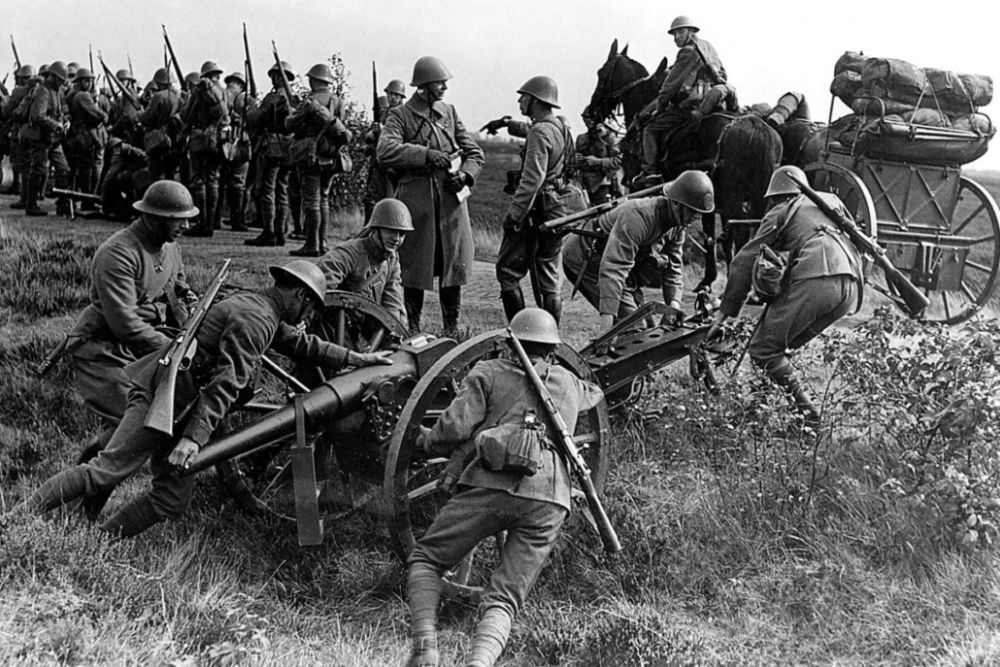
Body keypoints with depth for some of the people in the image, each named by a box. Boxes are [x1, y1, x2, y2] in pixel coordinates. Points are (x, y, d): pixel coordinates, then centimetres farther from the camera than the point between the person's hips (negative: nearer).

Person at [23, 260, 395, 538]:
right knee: (109, 470, -14)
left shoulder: (265, 313, 15)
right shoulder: (254, 320, -18)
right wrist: (195, 437, -31)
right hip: (161, 396, -10)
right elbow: (225, 385, -26)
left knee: (172, 501, 4)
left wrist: (359, 359, 28)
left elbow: (303, 345, 26)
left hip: (183, 410, 10)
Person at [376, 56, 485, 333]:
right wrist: (427, 155, -24)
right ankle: (413, 331, 18)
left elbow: (475, 153, 15)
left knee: (454, 269, 6)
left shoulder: (450, 112, 12)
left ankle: (452, 332, 17)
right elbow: (385, 152, -19)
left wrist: (464, 175, -5)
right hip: (416, 202, -4)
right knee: (416, 270, 4)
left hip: (451, 200, 4)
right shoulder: (400, 115, -1)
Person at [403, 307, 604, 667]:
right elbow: (596, 394, 50)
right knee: (502, 601, 3)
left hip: (492, 486, -3)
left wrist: (427, 442, 20)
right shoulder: (569, 384, 26)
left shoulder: (487, 373, 12)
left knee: (425, 559, 14)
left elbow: (454, 428, 0)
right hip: (548, 500, 3)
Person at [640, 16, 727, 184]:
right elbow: (722, 76, 27)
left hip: (689, 105, -10)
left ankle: (651, 173, -14)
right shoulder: (709, 49, 20)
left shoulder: (689, 51, -8)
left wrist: (660, 105, 3)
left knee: (651, 129, -5)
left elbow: (672, 82, -7)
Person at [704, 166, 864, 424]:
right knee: (782, 343, 17)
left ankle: (807, 411, -11)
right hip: (851, 287, 6)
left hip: (814, 279, -6)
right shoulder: (831, 199, 33)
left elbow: (743, 263, 13)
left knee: (763, 350, 0)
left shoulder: (780, 213, 18)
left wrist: (725, 312, 17)